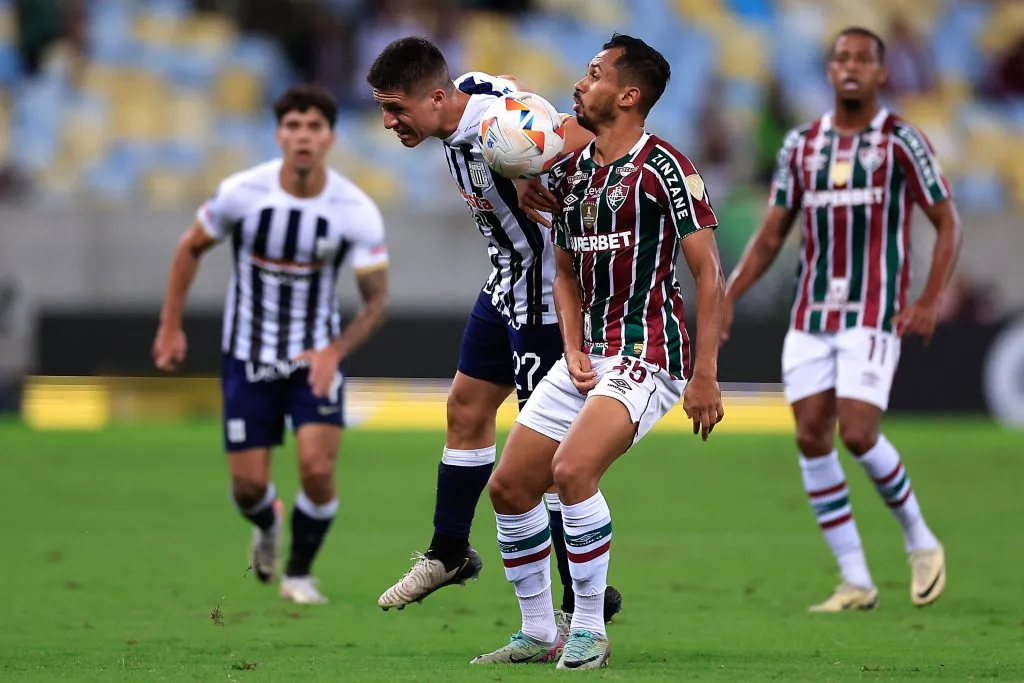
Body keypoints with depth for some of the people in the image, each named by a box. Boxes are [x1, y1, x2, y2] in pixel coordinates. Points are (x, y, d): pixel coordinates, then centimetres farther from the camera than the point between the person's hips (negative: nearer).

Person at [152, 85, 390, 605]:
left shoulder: (357, 212, -17)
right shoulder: (242, 192, -16)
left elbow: (376, 299, -10)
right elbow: (191, 248, 2)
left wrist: (334, 352, -25)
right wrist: (170, 327, 2)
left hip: (316, 357, 0)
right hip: (247, 356, 0)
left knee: (318, 470, -17)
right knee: (249, 485, -2)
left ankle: (299, 573, 10)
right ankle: (267, 525, 38)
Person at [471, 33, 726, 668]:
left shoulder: (664, 167, -12)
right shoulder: (569, 170, 11)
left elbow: (709, 271, -12)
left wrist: (705, 375, -16)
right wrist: (574, 351, 3)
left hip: (650, 352, -8)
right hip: (590, 353, 8)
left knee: (572, 469, -27)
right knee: (508, 486, 4)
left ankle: (590, 632, -15)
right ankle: (539, 634, 17)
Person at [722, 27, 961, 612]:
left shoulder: (901, 141, -2)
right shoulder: (801, 146, 10)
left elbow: (948, 224, -1)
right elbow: (771, 235, 14)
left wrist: (931, 302, -13)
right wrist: (728, 296, 1)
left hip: (874, 316, -5)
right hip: (811, 316, 5)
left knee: (858, 435, -16)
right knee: (812, 439, -3)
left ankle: (920, 541, 10)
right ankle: (856, 581, 4)